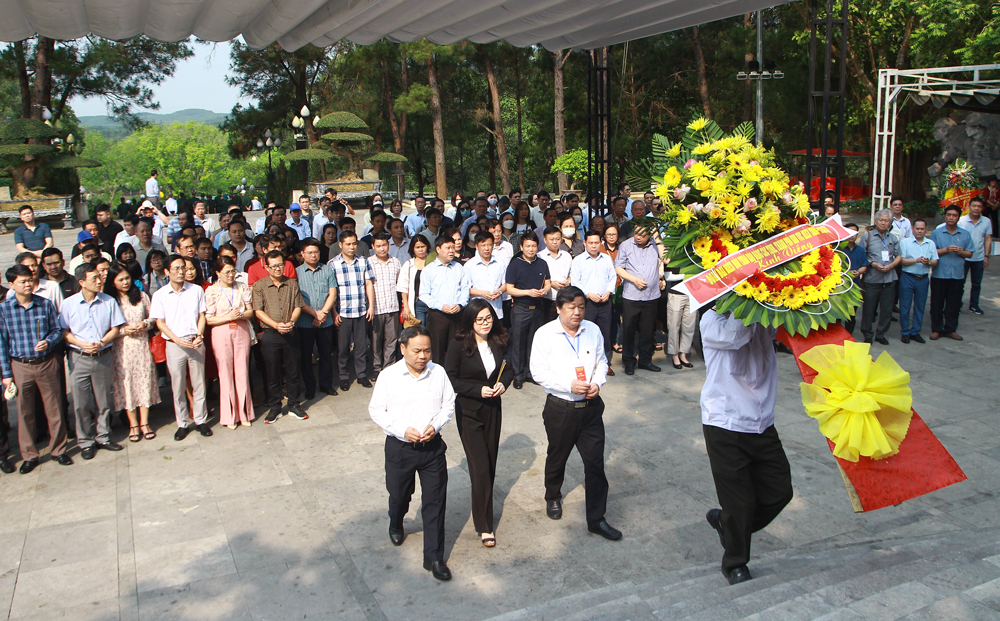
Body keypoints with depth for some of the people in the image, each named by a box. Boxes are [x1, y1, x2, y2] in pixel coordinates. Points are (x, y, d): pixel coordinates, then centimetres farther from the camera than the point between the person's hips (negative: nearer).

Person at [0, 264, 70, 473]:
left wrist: (48, 342, -16)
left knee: (54, 409, 7)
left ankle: (58, 450, 23)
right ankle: (29, 456, 23)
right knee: (25, 412, 8)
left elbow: (57, 330, 7)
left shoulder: (46, 304, -1)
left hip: (47, 363, 1)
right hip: (20, 367, -1)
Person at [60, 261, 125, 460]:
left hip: (103, 357, 1)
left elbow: (115, 329, 3)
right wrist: (82, 344, -15)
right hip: (79, 359, -1)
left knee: (103, 401, 10)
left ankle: (103, 437, 25)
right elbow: (64, 332, 0)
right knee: (81, 403, 3)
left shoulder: (109, 302, 0)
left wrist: (101, 343, -13)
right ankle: (86, 442, 16)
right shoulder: (69, 304, -2)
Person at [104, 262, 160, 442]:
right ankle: (133, 424, 14)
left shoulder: (141, 296, 6)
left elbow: (152, 317, 12)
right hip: (122, 348, -2)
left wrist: (145, 324, -8)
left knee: (144, 381, 3)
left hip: (142, 344, 2)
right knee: (126, 384, 2)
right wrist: (123, 330, -17)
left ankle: (144, 422, 14)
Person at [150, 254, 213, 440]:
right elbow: (160, 322, -1)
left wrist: (199, 336, -10)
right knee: (178, 387, 6)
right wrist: (177, 340, -14)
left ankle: (201, 420, 19)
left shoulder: (197, 290, 3)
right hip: (174, 345, -1)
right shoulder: (160, 295, 0)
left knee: (199, 384, 7)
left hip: (196, 343, 1)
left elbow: (201, 316, 6)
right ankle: (183, 424, 17)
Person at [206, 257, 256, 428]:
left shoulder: (242, 288, 4)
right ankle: (229, 415, 14)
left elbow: (250, 311, 6)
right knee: (226, 374, 3)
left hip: (242, 332, 2)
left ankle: (244, 413, 16)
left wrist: (241, 315, -15)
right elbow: (208, 319, -4)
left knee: (242, 372, 5)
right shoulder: (211, 291, -3)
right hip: (221, 335, -2)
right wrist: (228, 317, -16)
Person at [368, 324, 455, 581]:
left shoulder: (438, 373, -5)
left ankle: (434, 558, 14)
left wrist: (435, 426, -14)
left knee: (435, 502, 2)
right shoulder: (389, 376, -10)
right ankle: (396, 526, 55)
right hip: (399, 447, 0)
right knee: (398, 495, 20)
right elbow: (376, 410, -5)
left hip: (432, 446, 1)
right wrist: (402, 430, -17)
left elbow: (449, 404, 3)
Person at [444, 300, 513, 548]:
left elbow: (509, 368, 12)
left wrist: (503, 383, -9)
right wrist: (478, 390, -21)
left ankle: (482, 505, 37)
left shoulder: (498, 343, -1)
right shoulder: (459, 347, -14)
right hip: (469, 412, -5)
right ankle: (484, 526, 2)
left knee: (490, 464, 15)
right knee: (480, 468, -7)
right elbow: (451, 379, -12)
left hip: (493, 409, 5)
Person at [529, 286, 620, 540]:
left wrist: (597, 383, -8)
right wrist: (569, 385, -20)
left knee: (595, 462, 2)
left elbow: (601, 361, 12)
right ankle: (553, 498, 47)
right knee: (557, 458, 18)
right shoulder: (545, 334, -10)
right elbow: (538, 372, -12)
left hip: (590, 406, 2)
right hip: (560, 408, -2)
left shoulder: (593, 331, 2)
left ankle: (596, 519, 13)